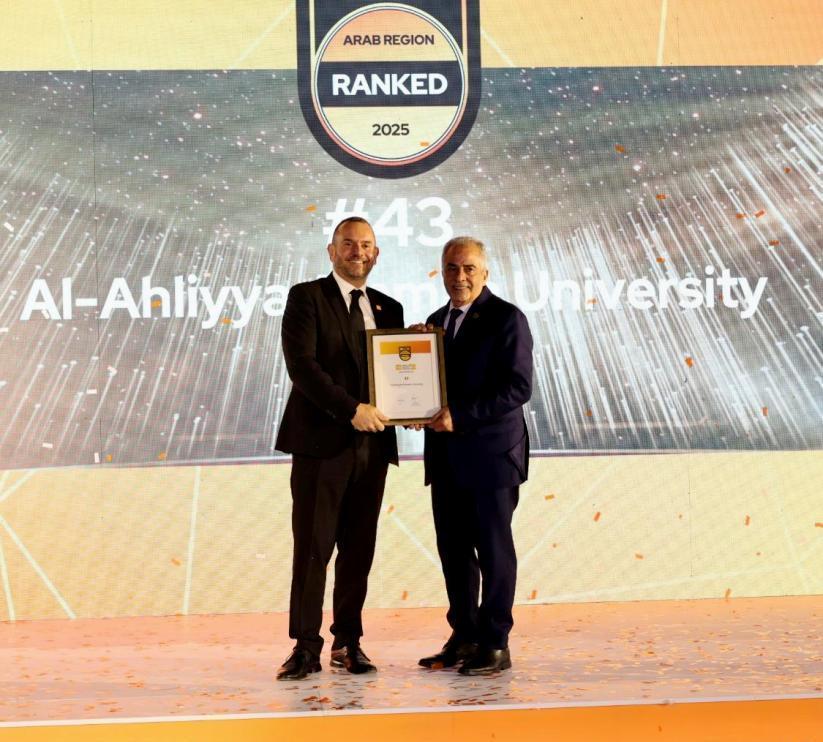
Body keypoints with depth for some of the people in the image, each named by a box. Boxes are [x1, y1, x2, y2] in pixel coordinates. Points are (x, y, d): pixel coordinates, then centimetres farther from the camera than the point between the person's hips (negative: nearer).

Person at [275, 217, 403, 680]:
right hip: (321, 442, -5)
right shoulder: (307, 297, 0)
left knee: (359, 551, 8)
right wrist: (351, 409, -19)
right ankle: (306, 647, 3)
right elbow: (301, 364, -12)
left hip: (372, 446, 5)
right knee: (313, 548, -3)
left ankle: (349, 642, 17)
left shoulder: (388, 308, 16)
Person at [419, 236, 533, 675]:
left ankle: (495, 645, 8)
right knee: (453, 551, 9)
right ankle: (464, 638, 19)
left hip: (491, 454, -7)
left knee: (494, 550, 0)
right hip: (447, 458, 7)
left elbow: (518, 388, -15)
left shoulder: (506, 319, -7)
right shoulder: (436, 321, 16)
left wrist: (460, 416, -20)